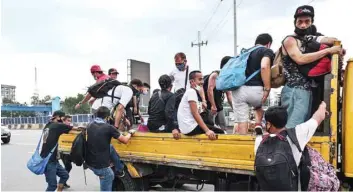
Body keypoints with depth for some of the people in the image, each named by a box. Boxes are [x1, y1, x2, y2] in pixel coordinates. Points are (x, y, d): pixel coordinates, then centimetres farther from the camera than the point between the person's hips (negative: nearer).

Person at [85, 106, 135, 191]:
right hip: (101, 165, -7)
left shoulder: (89, 126, 5)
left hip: (89, 162, 7)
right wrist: (130, 133, 17)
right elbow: (125, 140, -4)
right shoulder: (109, 128, -13)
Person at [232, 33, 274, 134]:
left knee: (241, 122, 5)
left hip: (238, 89, 4)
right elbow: (264, 66, -14)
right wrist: (267, 88, -10)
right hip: (254, 89, -3)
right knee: (259, 107, 30)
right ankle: (258, 126, 10)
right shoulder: (267, 51, 7)